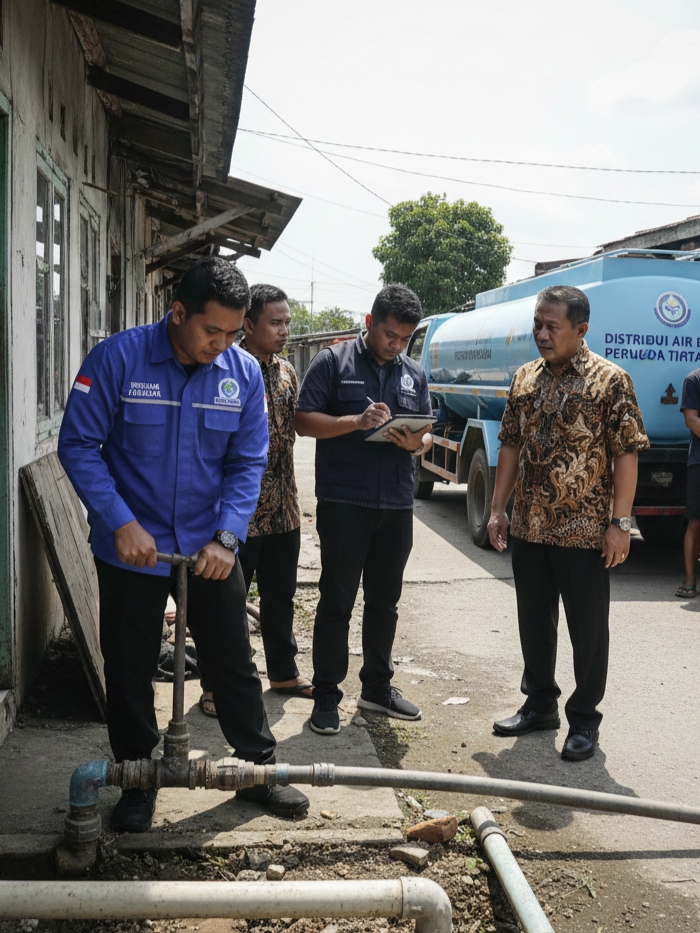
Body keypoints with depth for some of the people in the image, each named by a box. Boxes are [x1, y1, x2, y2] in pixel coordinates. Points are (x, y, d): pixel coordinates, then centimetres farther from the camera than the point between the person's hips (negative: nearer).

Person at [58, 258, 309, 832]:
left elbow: (248, 463, -2)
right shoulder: (118, 359, -14)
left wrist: (227, 536, -15)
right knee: (130, 672, 11)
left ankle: (260, 770, 29)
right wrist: (122, 523, -20)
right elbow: (79, 445, -12)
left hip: (210, 549, 2)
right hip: (131, 548, -2)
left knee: (235, 664, 11)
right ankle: (138, 783, 30)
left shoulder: (244, 373, -5)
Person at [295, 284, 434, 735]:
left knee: (385, 601, 14)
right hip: (344, 502, -5)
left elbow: (428, 432, 17)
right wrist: (357, 421, -19)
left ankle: (378, 687, 28)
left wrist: (417, 443, -7)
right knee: (336, 602, 0)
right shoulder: (333, 362, -1)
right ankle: (326, 698, 9)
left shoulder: (415, 374, 14)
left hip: (397, 506, 5)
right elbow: (305, 420, -6)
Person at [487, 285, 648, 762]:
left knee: (588, 628, 6)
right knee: (534, 621, 16)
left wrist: (620, 522, -15)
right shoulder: (526, 378, 8)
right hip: (529, 527, 6)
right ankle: (540, 704, 33)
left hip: (584, 530, -5)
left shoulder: (610, 380, -8)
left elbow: (627, 454, -10)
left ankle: (584, 719, 21)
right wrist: (498, 508, 7)